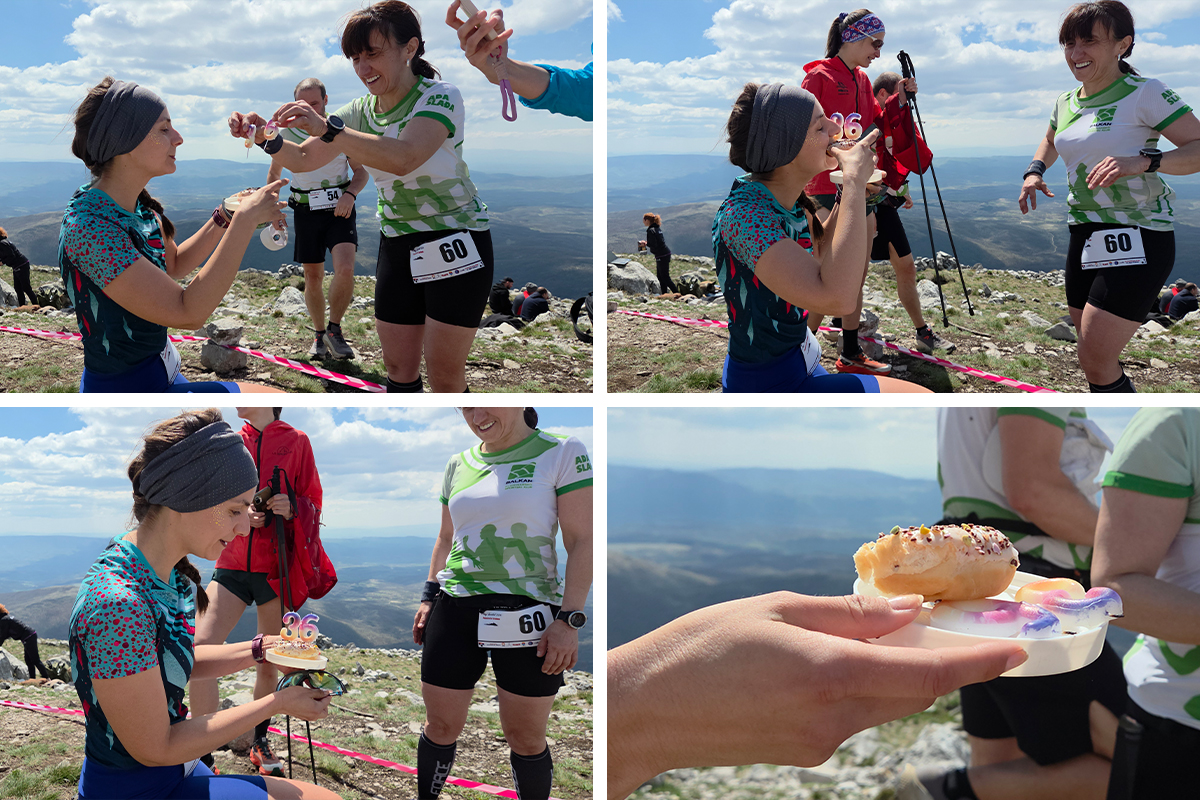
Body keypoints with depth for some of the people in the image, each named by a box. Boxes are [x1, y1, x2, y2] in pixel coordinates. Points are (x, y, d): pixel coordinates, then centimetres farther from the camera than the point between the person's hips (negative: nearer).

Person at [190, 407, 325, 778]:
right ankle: (204, 757, -9)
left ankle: (260, 742, 29)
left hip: (277, 568, -2)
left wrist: (292, 509, -19)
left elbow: (312, 506, 3)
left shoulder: (296, 441, 2)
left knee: (268, 663, 7)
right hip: (233, 564, 2)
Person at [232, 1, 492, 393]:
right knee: (399, 369, 6)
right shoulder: (360, 110, 6)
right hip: (397, 243, 6)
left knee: (445, 376, -4)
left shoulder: (440, 96, -16)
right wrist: (266, 137, -19)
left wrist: (326, 129, -44)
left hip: (456, 241, -6)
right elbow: (302, 159, 2)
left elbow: (404, 157, -35)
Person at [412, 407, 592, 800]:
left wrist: (569, 620, -14)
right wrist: (429, 598, 13)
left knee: (525, 736, 4)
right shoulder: (458, 465, 11)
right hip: (456, 607, 4)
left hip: (526, 613, -4)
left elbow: (581, 542, -8)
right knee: (441, 726, 8)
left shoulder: (562, 452, -4)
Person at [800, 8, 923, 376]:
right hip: (826, 190, -8)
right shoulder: (819, 76, -10)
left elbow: (877, 127, 20)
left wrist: (899, 100, 4)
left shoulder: (861, 79, 14)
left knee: (857, 276, 12)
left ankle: (851, 355, 22)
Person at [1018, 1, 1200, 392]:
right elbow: (1050, 142, 33)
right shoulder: (1066, 103, 11)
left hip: (1137, 238, -8)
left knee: (1095, 359, -15)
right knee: (1095, 355, 14)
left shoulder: (1144, 94, -10)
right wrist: (1035, 172, 13)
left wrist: (1143, 161, -31)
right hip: (1085, 233, 8)